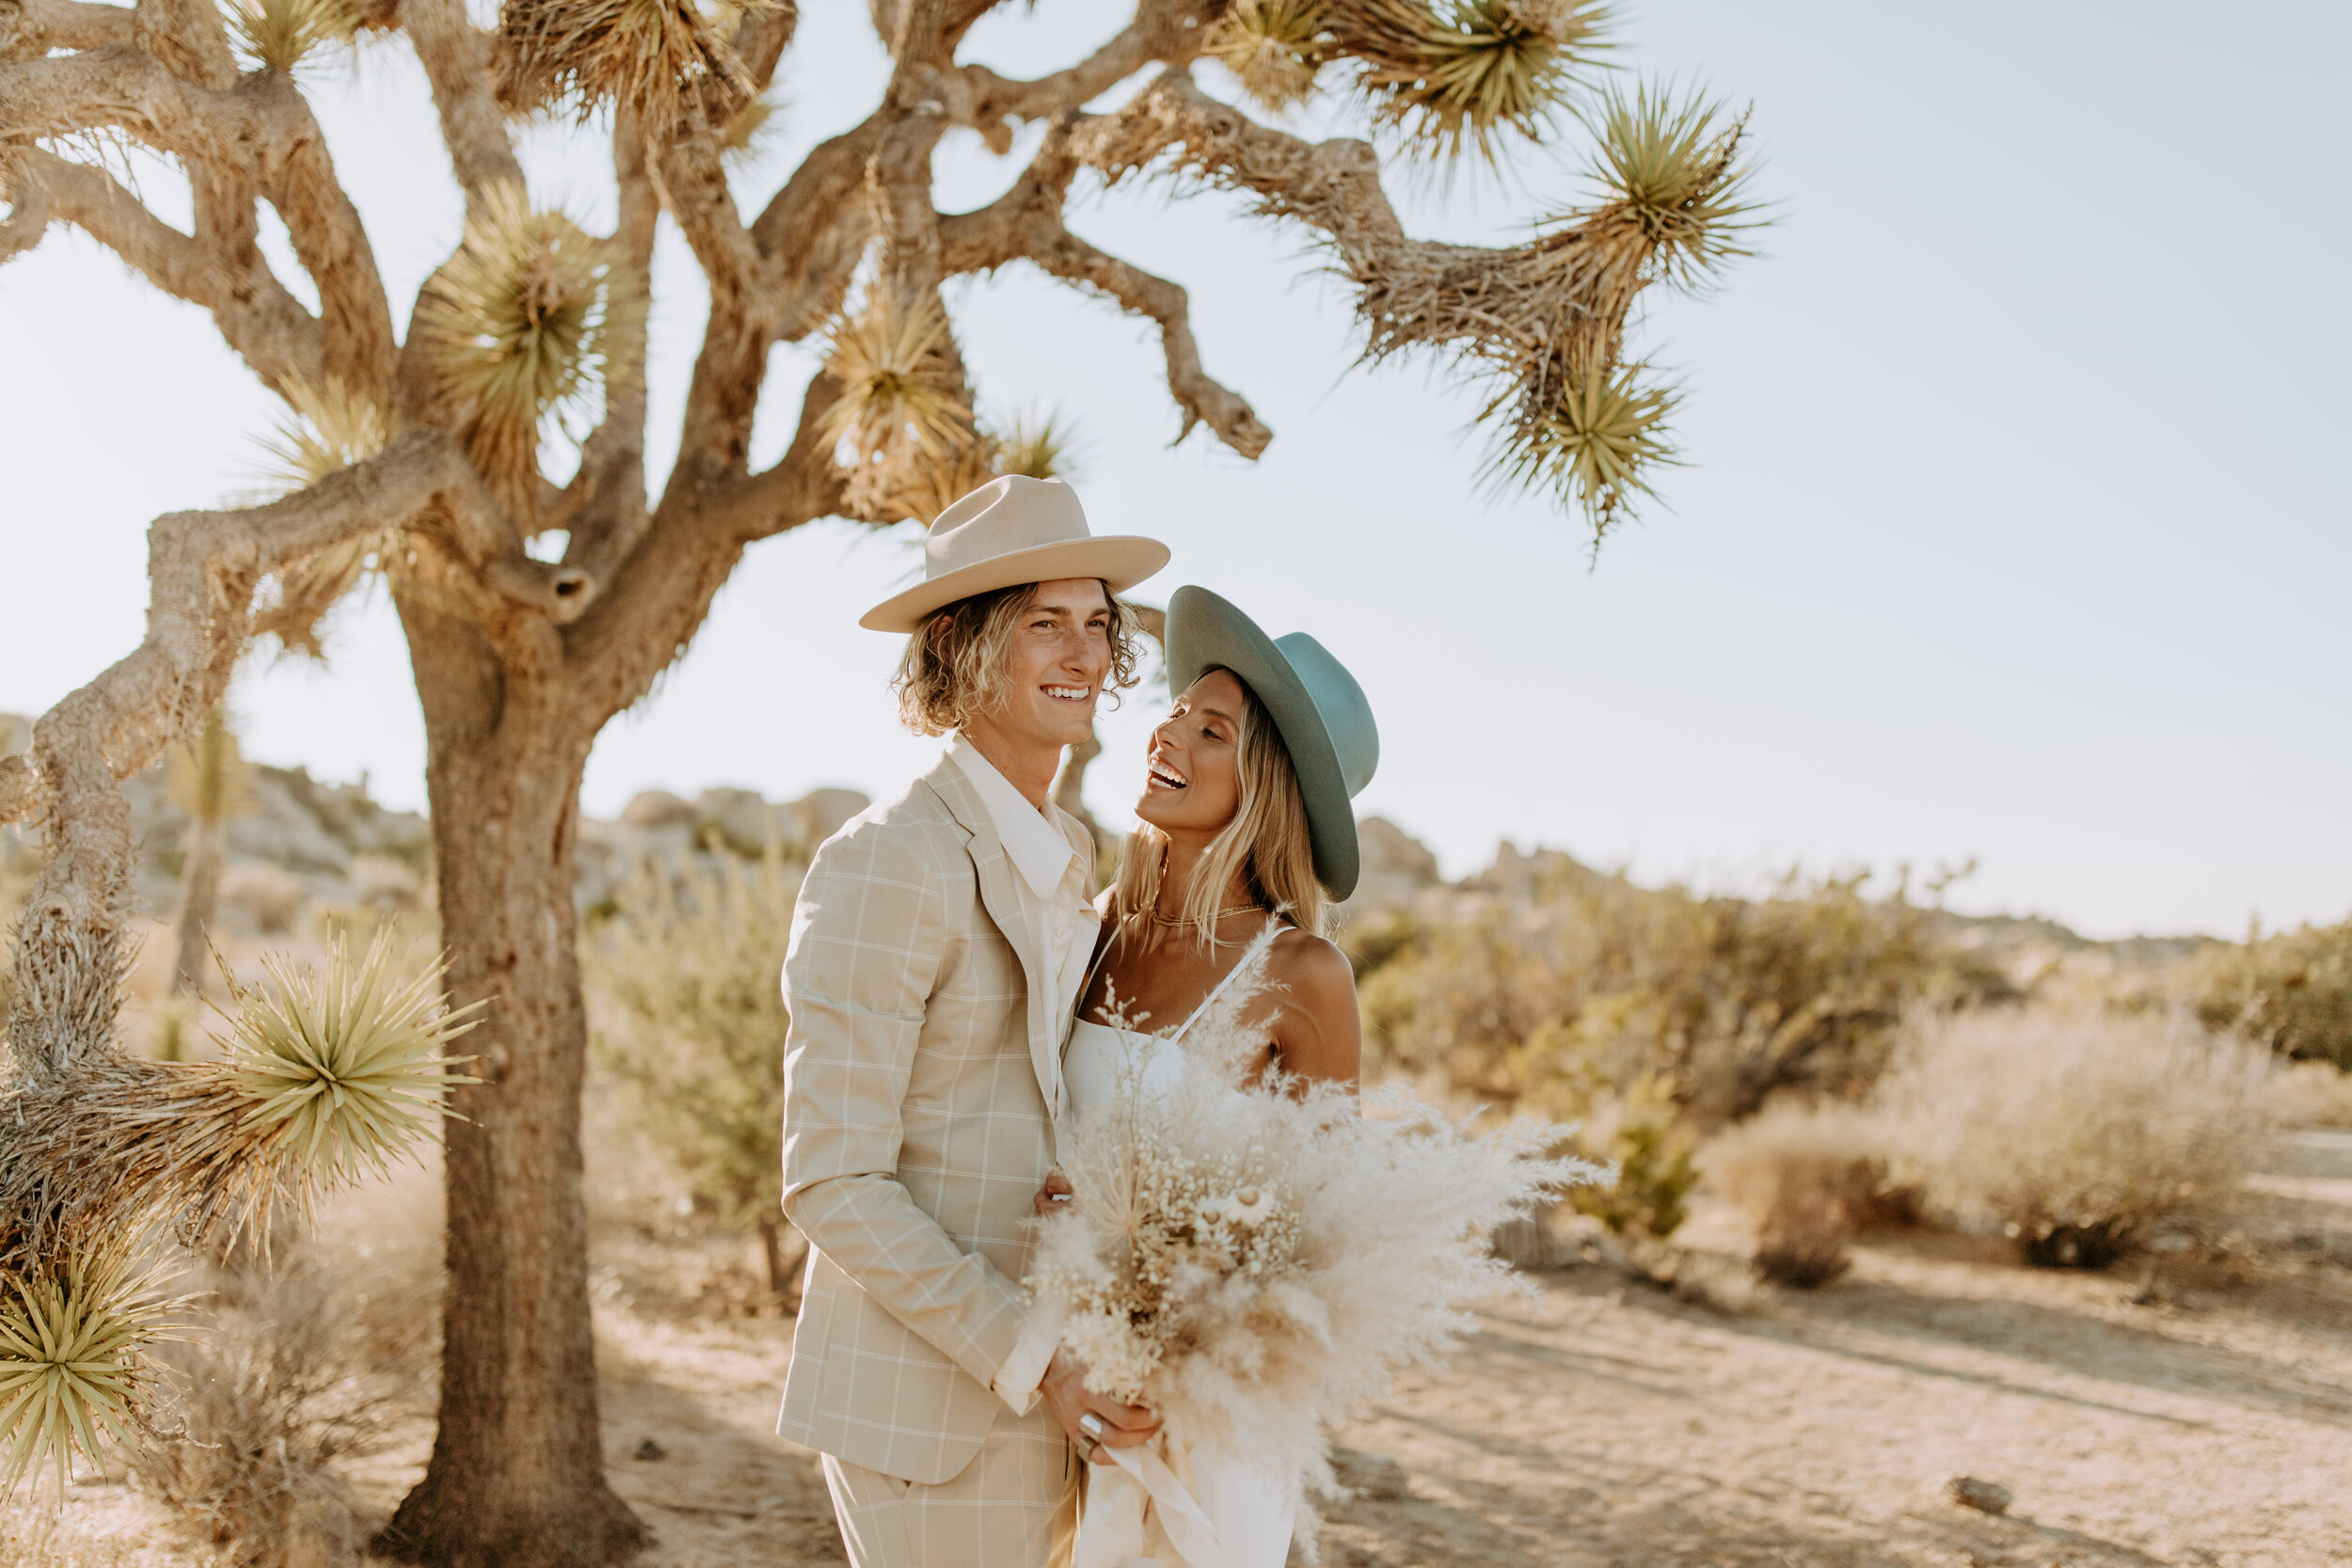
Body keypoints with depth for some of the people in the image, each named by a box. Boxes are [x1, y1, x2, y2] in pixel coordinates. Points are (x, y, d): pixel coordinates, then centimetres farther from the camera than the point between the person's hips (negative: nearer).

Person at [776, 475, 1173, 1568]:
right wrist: (1030, 1357, -21)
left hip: (1035, 1395, 8)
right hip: (928, 1404, -8)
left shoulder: (1068, 860, 11)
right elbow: (831, 1182, -18)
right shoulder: (888, 863, -16)